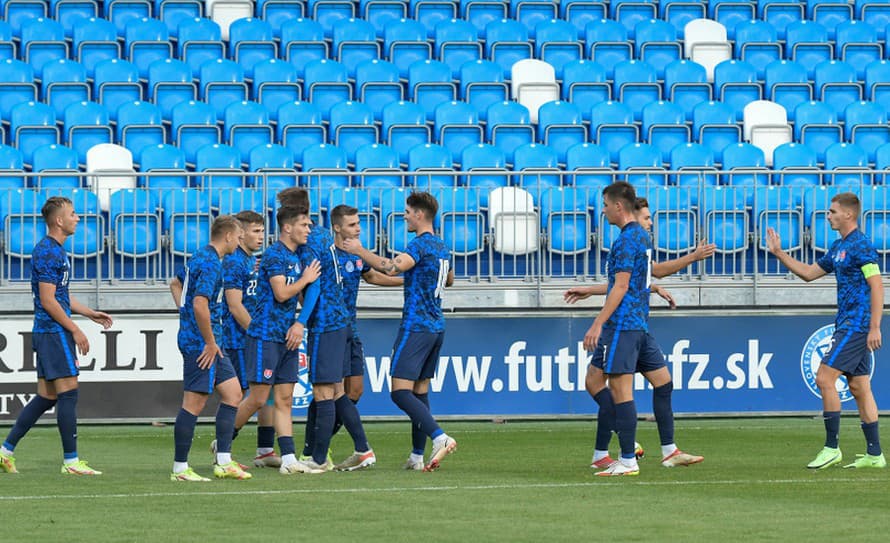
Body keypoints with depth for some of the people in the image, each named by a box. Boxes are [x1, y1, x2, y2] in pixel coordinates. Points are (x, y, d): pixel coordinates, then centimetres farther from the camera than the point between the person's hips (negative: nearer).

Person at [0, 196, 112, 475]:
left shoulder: (56, 250, 17)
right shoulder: (48, 252, -15)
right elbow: (48, 300, -18)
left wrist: (90, 313, 22)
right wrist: (75, 330, -15)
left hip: (48, 333, 10)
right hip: (54, 332, -10)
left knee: (46, 397, 11)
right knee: (68, 393, -8)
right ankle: (71, 461, -5)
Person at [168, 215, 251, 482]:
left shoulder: (201, 257, 15)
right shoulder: (211, 264, -17)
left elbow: (176, 284, 29)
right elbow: (200, 304, -26)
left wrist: (187, 316, 22)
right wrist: (210, 343, -20)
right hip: (201, 342, -11)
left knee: (232, 393, 10)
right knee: (194, 403, -6)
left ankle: (223, 462, 10)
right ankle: (180, 468, -1)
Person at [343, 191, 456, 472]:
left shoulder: (420, 244, -13)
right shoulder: (442, 247, 15)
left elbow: (391, 268, -29)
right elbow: (449, 280, 33)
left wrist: (360, 251, -19)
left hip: (416, 327, -9)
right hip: (436, 327, 9)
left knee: (400, 391, -11)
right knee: (420, 391, 10)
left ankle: (440, 437, -26)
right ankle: (417, 456, 8)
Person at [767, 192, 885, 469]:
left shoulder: (861, 246, -13)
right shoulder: (838, 247, 16)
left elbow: (877, 286, -17)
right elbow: (809, 273, 25)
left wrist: (874, 327, -21)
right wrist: (779, 253, 20)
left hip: (856, 324, -10)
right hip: (848, 324, 10)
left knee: (825, 378, -12)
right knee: (859, 387, 8)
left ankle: (832, 448, -8)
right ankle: (874, 454, 9)